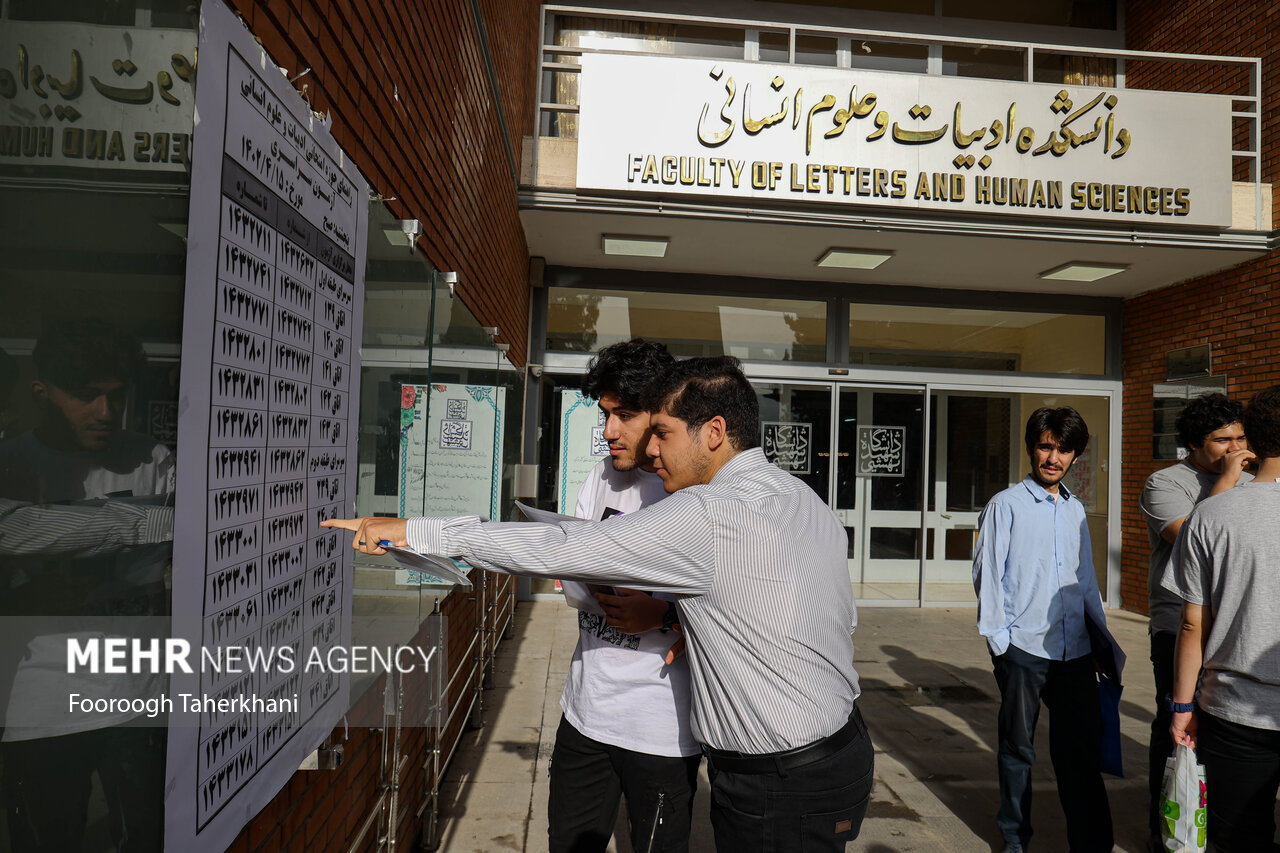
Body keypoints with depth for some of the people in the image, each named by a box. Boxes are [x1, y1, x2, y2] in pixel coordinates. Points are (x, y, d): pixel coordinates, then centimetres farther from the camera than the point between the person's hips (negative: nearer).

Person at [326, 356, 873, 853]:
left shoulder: (709, 515, -24)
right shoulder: (805, 499, 5)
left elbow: (559, 550, -24)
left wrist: (412, 530, -17)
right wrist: (682, 621, 8)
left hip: (782, 789, -8)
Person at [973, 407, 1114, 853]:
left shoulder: (1075, 509, 14)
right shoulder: (1005, 505, -1)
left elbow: (1086, 577, 22)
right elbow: (988, 574, -3)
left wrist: (1103, 632, 19)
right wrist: (997, 638, -8)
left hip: (1074, 648, 4)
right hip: (1023, 648, -4)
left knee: (1082, 749, 7)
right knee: (1018, 748, 8)